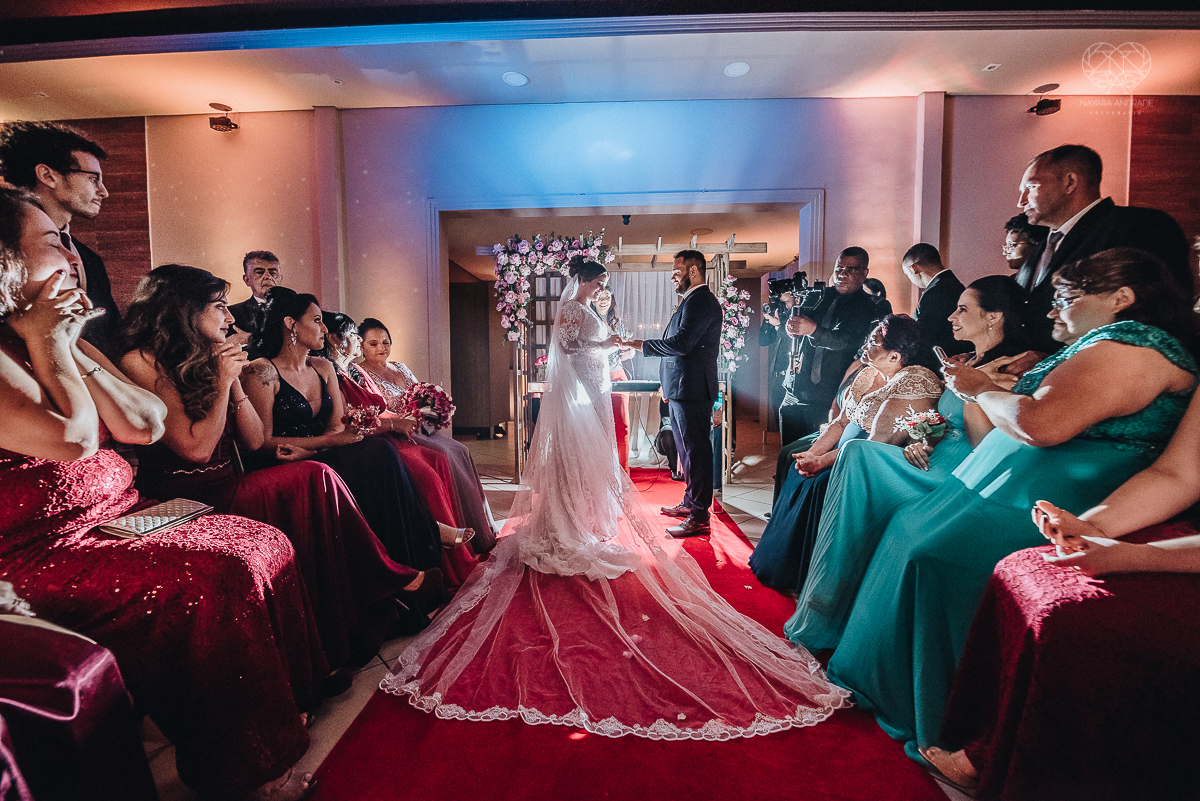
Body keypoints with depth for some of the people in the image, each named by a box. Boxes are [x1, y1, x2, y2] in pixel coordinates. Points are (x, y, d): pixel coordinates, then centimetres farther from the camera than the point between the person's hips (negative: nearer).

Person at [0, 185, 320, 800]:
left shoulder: (58, 337, 14)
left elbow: (145, 424, 6)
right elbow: (73, 438, -24)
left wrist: (70, 343, 0)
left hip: (115, 516, 9)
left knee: (264, 541, -6)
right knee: (219, 571, -24)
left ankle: (290, 700, 6)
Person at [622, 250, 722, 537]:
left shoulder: (701, 301, -14)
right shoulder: (693, 300, 20)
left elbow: (681, 343, -24)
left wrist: (641, 345, -15)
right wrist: (669, 384, 21)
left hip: (692, 389, -11)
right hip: (682, 388, 11)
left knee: (696, 449, -6)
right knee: (687, 448, 18)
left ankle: (699, 517, 0)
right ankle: (690, 501, 31)